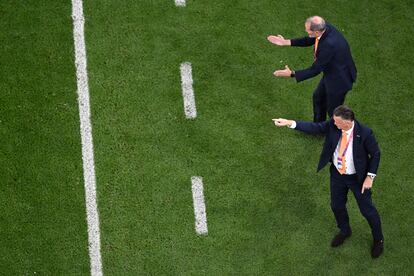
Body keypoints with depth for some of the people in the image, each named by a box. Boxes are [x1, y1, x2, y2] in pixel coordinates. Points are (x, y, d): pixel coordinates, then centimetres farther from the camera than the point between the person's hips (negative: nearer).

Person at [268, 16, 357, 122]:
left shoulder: (328, 44, -40)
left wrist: (291, 74, -28)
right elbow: (309, 40, 5)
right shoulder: (326, 28, -15)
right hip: (331, 72, 10)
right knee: (318, 98, 29)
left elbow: (315, 70, -31)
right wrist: (286, 42, 0)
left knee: (333, 111, 12)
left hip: (339, 79, -10)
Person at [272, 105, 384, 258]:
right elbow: (314, 128, -16)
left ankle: (378, 239, 40)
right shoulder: (333, 125, -21)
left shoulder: (364, 133, -30)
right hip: (337, 174, 4)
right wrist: (290, 123, -25)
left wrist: (370, 176, -18)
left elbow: (375, 154, -16)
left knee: (367, 209, 13)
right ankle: (344, 231, 54)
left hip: (358, 177, -4)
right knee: (337, 205, 23)